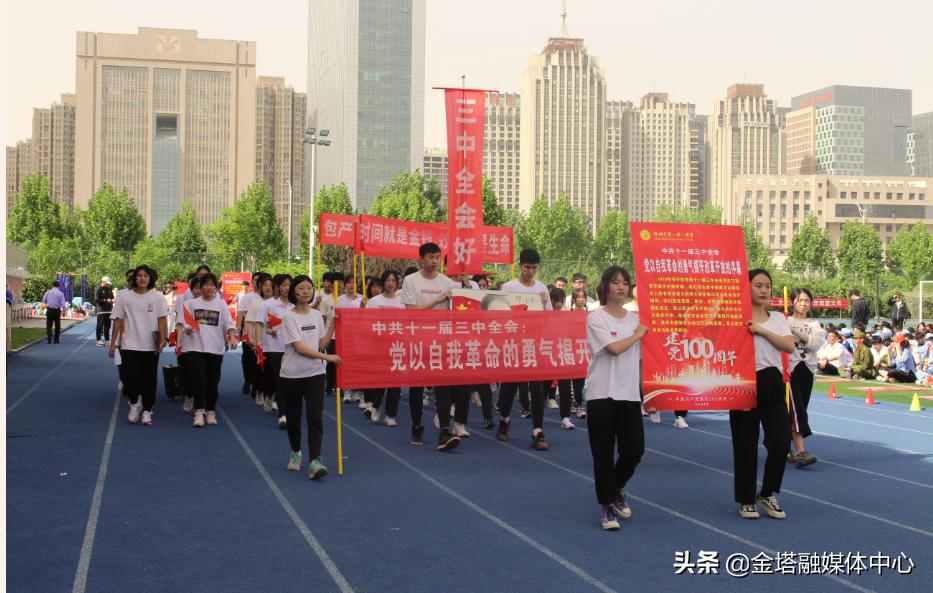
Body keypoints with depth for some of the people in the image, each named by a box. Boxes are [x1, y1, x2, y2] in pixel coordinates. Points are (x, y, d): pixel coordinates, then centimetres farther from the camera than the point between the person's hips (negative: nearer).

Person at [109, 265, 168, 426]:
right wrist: (113, 343, 2)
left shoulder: (157, 297, 1)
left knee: (149, 379, 4)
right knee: (130, 377, -5)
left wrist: (162, 340, -12)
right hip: (129, 345, 0)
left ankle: (147, 410, 17)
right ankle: (134, 404, 21)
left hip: (150, 346, 0)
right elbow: (118, 320, 4)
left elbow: (162, 319, -2)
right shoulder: (125, 296, 2)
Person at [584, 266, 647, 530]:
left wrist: (645, 388, 11)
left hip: (630, 394, 4)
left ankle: (616, 489, 31)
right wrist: (638, 334, -3)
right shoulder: (596, 318, -4)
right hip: (602, 394, -4)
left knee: (634, 450, 3)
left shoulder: (636, 319, 10)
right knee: (604, 454, 1)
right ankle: (607, 506, 15)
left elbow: (640, 357, 14)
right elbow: (614, 348, -16)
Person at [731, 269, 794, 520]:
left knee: (781, 442, -2)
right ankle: (746, 500, 18)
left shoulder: (778, 318, 11)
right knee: (745, 445, 3)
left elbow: (789, 346, -4)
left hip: (772, 383, 4)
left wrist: (762, 330, -14)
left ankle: (767, 494, 20)